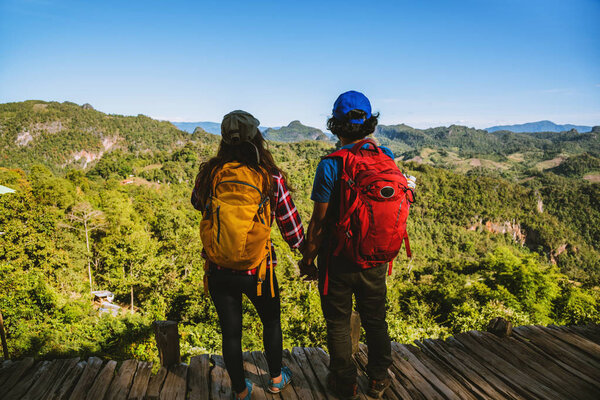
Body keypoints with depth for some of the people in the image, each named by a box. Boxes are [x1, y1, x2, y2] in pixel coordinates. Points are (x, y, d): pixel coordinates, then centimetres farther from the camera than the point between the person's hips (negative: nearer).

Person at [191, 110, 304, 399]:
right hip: (257, 272, -1)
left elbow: (197, 203, 13)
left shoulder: (210, 174, -8)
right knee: (271, 322, 25)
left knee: (231, 333, 17)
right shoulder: (271, 178, -14)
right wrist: (301, 246, 14)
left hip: (218, 273, 1)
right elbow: (289, 223, -6)